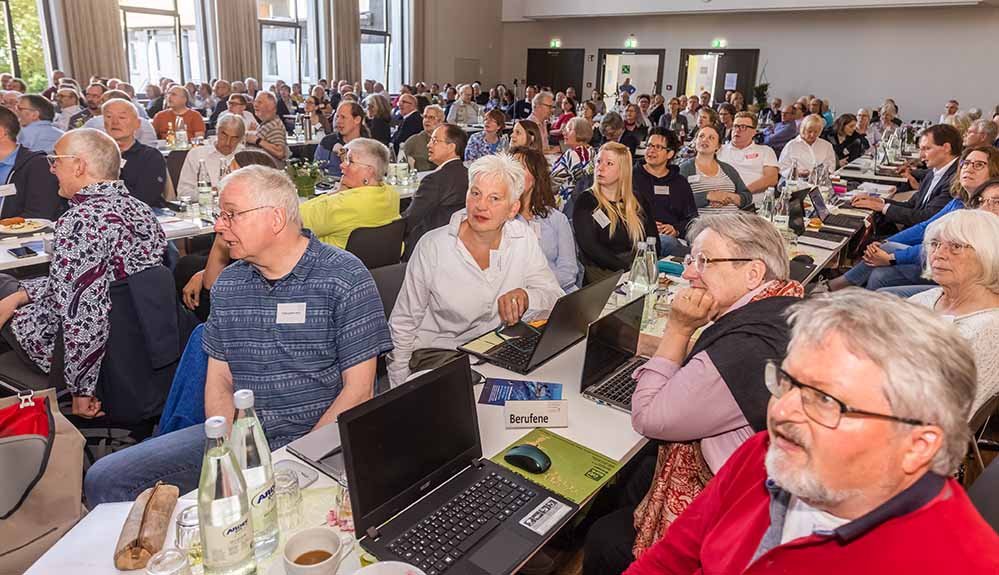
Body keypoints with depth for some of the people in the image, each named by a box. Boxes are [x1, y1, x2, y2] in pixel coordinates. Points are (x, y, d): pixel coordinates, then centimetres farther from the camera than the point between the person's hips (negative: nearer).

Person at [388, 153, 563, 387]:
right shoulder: (432, 245, -10)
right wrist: (401, 391, -9)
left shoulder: (523, 238, -2)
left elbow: (555, 297, 0)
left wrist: (524, 296, -23)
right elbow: (403, 323, -3)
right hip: (437, 351, -4)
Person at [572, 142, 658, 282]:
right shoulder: (585, 202, 2)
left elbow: (653, 241, 10)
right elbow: (590, 247, -10)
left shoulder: (639, 202, 15)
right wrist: (628, 269, -16)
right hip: (602, 274, -4)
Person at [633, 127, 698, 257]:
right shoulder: (631, 177, 14)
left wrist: (676, 230, -4)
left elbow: (691, 218, 18)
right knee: (668, 242, -37)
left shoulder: (680, 183, 23)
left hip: (674, 236, 3)